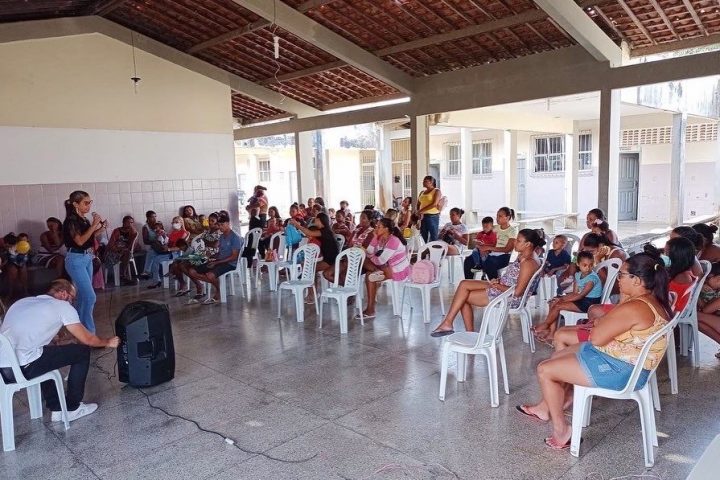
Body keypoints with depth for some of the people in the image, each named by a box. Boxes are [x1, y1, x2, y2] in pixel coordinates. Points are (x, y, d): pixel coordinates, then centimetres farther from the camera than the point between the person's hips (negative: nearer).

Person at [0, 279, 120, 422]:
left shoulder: (22, 302, 24)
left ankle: (57, 408, 29)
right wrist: (107, 342, 28)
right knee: (82, 352, 9)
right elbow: (86, 339, 8)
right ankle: (72, 408, 18)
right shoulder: (62, 305, 5)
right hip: (22, 369, -8)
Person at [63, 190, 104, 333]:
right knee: (89, 296, -11)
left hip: (87, 259, 9)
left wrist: (99, 227, 7)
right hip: (76, 260, -9)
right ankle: (89, 331, -4)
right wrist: (93, 225, -24)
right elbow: (80, 241, -24)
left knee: (82, 295, 14)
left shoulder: (84, 220, 10)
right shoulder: (71, 220, -13)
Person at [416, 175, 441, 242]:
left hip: (433, 216, -6)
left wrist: (421, 210, -13)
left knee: (433, 237, -5)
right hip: (423, 216, 6)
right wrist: (419, 213, -6)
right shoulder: (422, 192, 17)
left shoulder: (437, 191, -2)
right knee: (423, 237, 7)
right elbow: (418, 204, 15)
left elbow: (434, 204, -13)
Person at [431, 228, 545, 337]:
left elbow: (517, 291, -26)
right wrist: (499, 280, 3)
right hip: (503, 288, 10)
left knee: (464, 297, -9)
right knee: (464, 284, 1)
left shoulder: (528, 263, -23)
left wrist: (499, 286, -13)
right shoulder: (522, 256, 8)